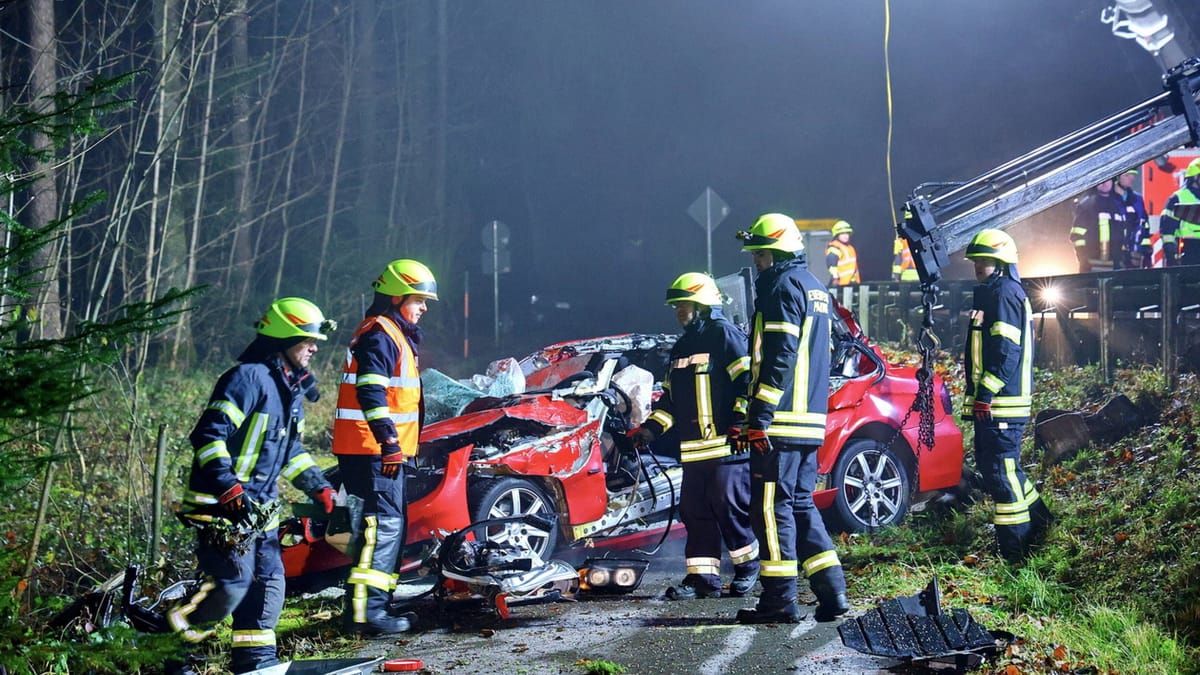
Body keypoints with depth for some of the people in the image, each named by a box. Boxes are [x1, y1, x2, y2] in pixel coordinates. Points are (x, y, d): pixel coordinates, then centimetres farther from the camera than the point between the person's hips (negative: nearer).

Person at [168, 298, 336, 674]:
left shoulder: (291, 388, 15)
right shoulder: (249, 378, -15)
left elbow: (290, 451, 25)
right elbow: (208, 435, -22)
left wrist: (320, 488, 16)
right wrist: (229, 488, -30)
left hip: (259, 506, 10)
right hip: (221, 504, -10)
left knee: (269, 580, 7)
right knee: (232, 581, -13)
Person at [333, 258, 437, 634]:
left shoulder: (396, 334, 21)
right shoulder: (378, 334, -12)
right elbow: (370, 392, -22)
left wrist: (397, 444, 28)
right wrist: (389, 441, -26)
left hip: (386, 448, 11)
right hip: (372, 448, -11)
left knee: (390, 525, 13)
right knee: (383, 524, -14)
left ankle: (376, 603, 19)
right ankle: (365, 611, -17)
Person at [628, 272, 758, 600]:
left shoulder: (725, 334, -4)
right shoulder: (682, 347, 24)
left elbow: (748, 380, -11)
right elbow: (671, 396, 28)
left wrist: (740, 421, -19)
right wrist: (652, 428, 17)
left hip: (726, 445, -9)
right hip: (693, 449, 9)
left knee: (729, 507, -7)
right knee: (695, 512, 5)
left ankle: (748, 567, 9)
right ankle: (702, 577, 8)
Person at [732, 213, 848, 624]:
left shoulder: (783, 286, -9)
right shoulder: (815, 289, 21)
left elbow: (780, 357, -18)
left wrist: (760, 414, -20)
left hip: (780, 421, -10)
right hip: (811, 421, 10)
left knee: (771, 506, -5)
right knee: (800, 504, 13)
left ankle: (779, 600, -4)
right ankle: (831, 590, 8)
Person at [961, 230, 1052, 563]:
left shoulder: (1004, 292, -12)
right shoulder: (992, 293, 21)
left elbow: (1007, 350, -20)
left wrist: (986, 392, -23)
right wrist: (977, 394, 24)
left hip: (1000, 401, -11)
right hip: (990, 401, 11)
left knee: (1000, 469, -8)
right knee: (991, 463, 18)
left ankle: (1015, 549, -4)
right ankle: (1039, 523, 28)